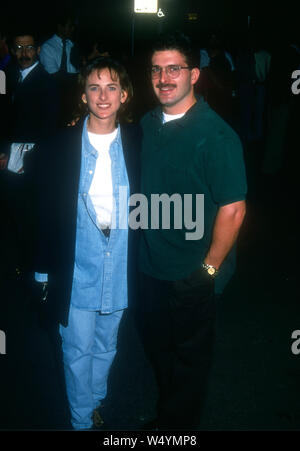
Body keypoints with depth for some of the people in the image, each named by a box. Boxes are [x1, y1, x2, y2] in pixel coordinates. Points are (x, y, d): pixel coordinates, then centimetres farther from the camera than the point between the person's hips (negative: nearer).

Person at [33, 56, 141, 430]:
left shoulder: (138, 144, -4)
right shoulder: (58, 148, -8)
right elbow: (45, 212, -3)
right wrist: (44, 270, -1)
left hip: (119, 271, 2)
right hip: (76, 272, -2)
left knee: (105, 347, 20)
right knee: (77, 351, 11)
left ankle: (95, 401, 45)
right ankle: (82, 420, 34)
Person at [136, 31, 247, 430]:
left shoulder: (215, 135, -20)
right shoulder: (149, 124, 1)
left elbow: (233, 209, -21)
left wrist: (209, 266, -15)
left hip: (191, 274, -7)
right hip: (151, 264, 7)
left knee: (190, 355, 14)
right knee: (153, 339, 24)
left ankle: (179, 421, 39)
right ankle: (167, 412, 49)